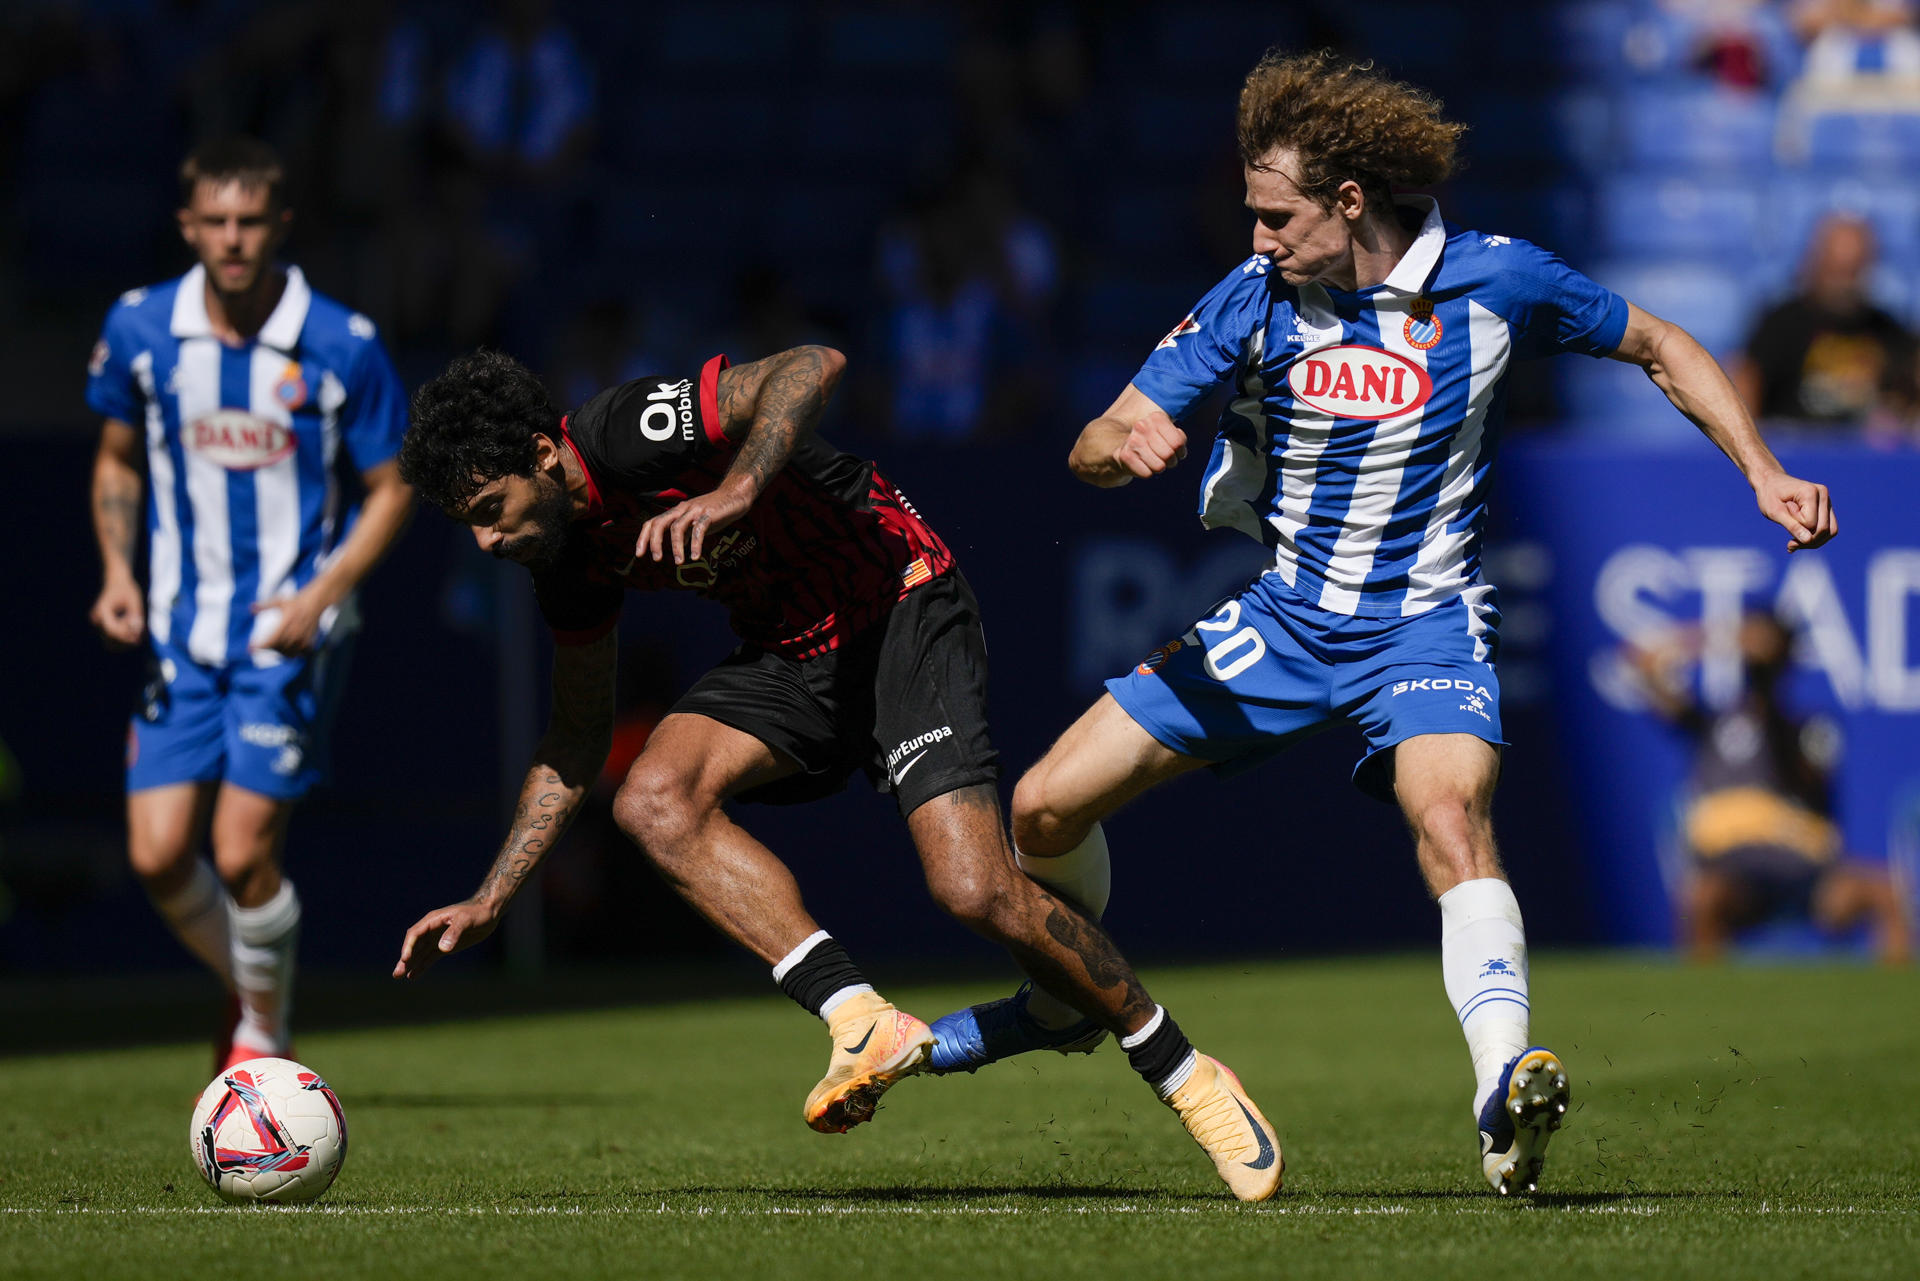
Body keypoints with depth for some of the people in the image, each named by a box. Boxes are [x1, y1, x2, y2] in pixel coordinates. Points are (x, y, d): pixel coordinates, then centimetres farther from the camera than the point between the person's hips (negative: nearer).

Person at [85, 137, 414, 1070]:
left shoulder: (342, 347, -10)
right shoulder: (139, 328, -1)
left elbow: (392, 488, -1)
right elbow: (117, 462, 15)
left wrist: (323, 593, -14)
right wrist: (117, 570, -1)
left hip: (290, 636, -3)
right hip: (182, 632, 3)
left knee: (243, 855, -11)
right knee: (158, 856, -5)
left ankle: (265, 1035, 14)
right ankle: (249, 984, 24)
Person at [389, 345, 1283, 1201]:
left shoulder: (625, 434, -22)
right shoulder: (570, 551, 2)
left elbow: (812, 367, -31)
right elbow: (575, 743, 13)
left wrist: (735, 492, -42)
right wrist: (489, 902, 8)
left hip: (900, 607, -8)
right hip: (789, 654, 8)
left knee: (975, 891, -20)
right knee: (653, 798, -20)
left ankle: (1184, 1075, 0)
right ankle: (863, 1024, -25)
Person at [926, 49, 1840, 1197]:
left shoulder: (1494, 281, -11)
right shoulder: (1255, 297, -8)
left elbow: (1659, 348, 6)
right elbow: (1092, 449, -8)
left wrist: (1765, 475, -3)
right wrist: (1125, 442, -33)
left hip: (1425, 620, -3)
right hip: (1284, 613, 3)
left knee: (1451, 817, -35)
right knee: (1046, 808, -2)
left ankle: (1504, 1098, -47)